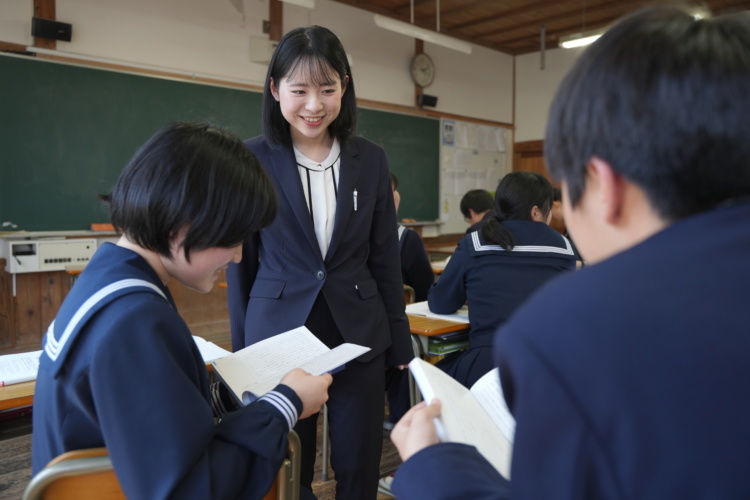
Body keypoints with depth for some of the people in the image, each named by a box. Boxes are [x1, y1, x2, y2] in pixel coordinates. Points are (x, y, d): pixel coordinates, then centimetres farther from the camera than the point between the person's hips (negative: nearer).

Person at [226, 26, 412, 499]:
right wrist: (243, 349, 3)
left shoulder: (371, 160, 1)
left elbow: (385, 260, 6)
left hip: (359, 335, 2)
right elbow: (241, 262, 1)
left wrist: (400, 343, 7)